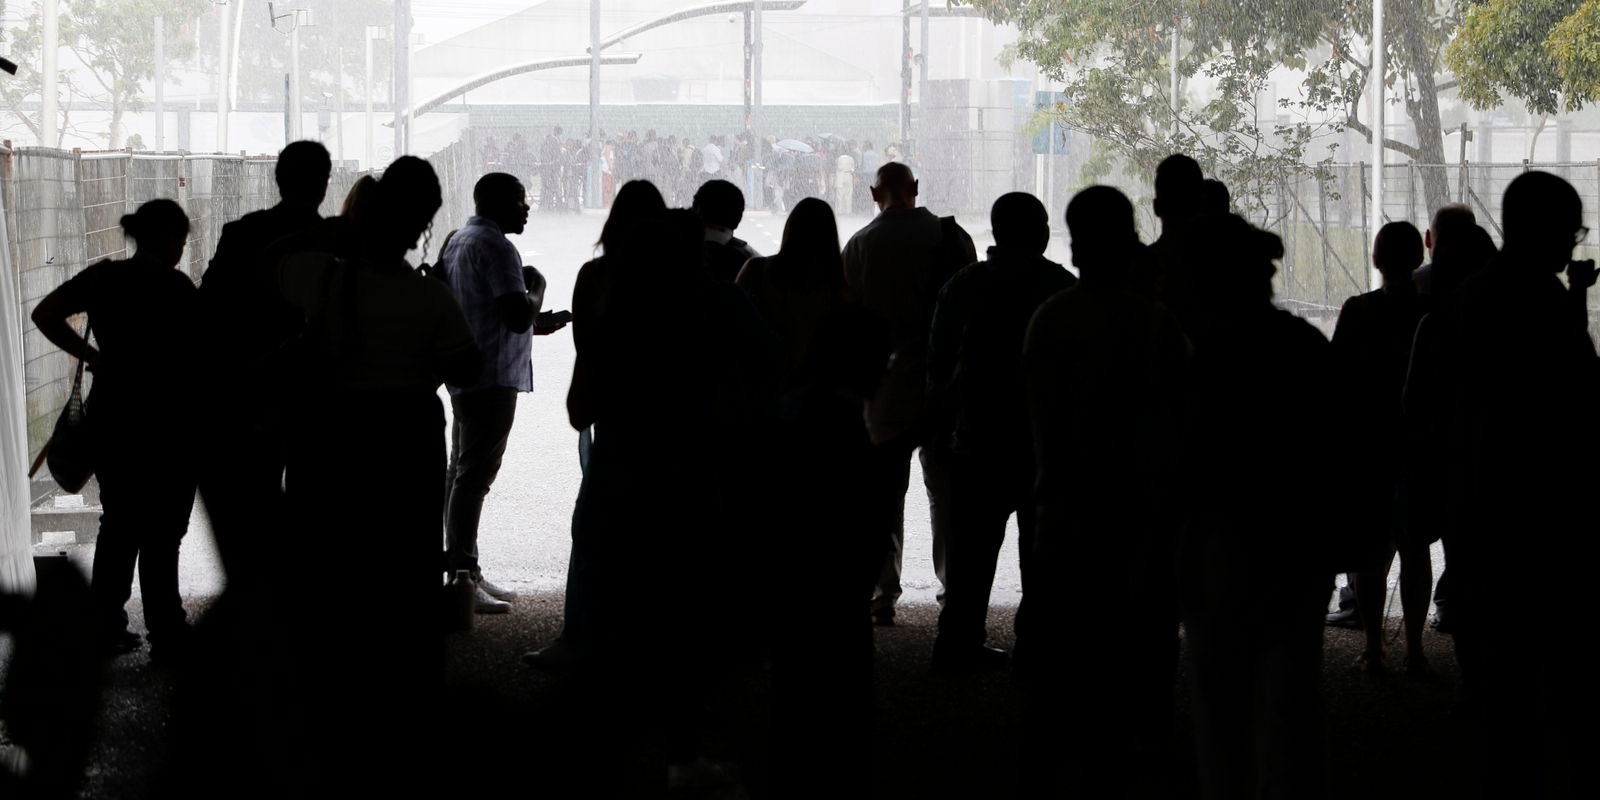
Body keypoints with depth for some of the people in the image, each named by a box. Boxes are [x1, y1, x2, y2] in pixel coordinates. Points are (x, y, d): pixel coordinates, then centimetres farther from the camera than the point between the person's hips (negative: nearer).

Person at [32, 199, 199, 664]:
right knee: (161, 534, 2)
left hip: (110, 417, 5)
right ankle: (167, 638, 8)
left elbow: (44, 315, -2)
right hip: (164, 422, -5)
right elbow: (196, 359, -14)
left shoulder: (101, 276, 2)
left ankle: (109, 630, 18)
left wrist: (91, 356, 2)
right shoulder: (174, 287, -13)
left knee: (118, 525, 15)